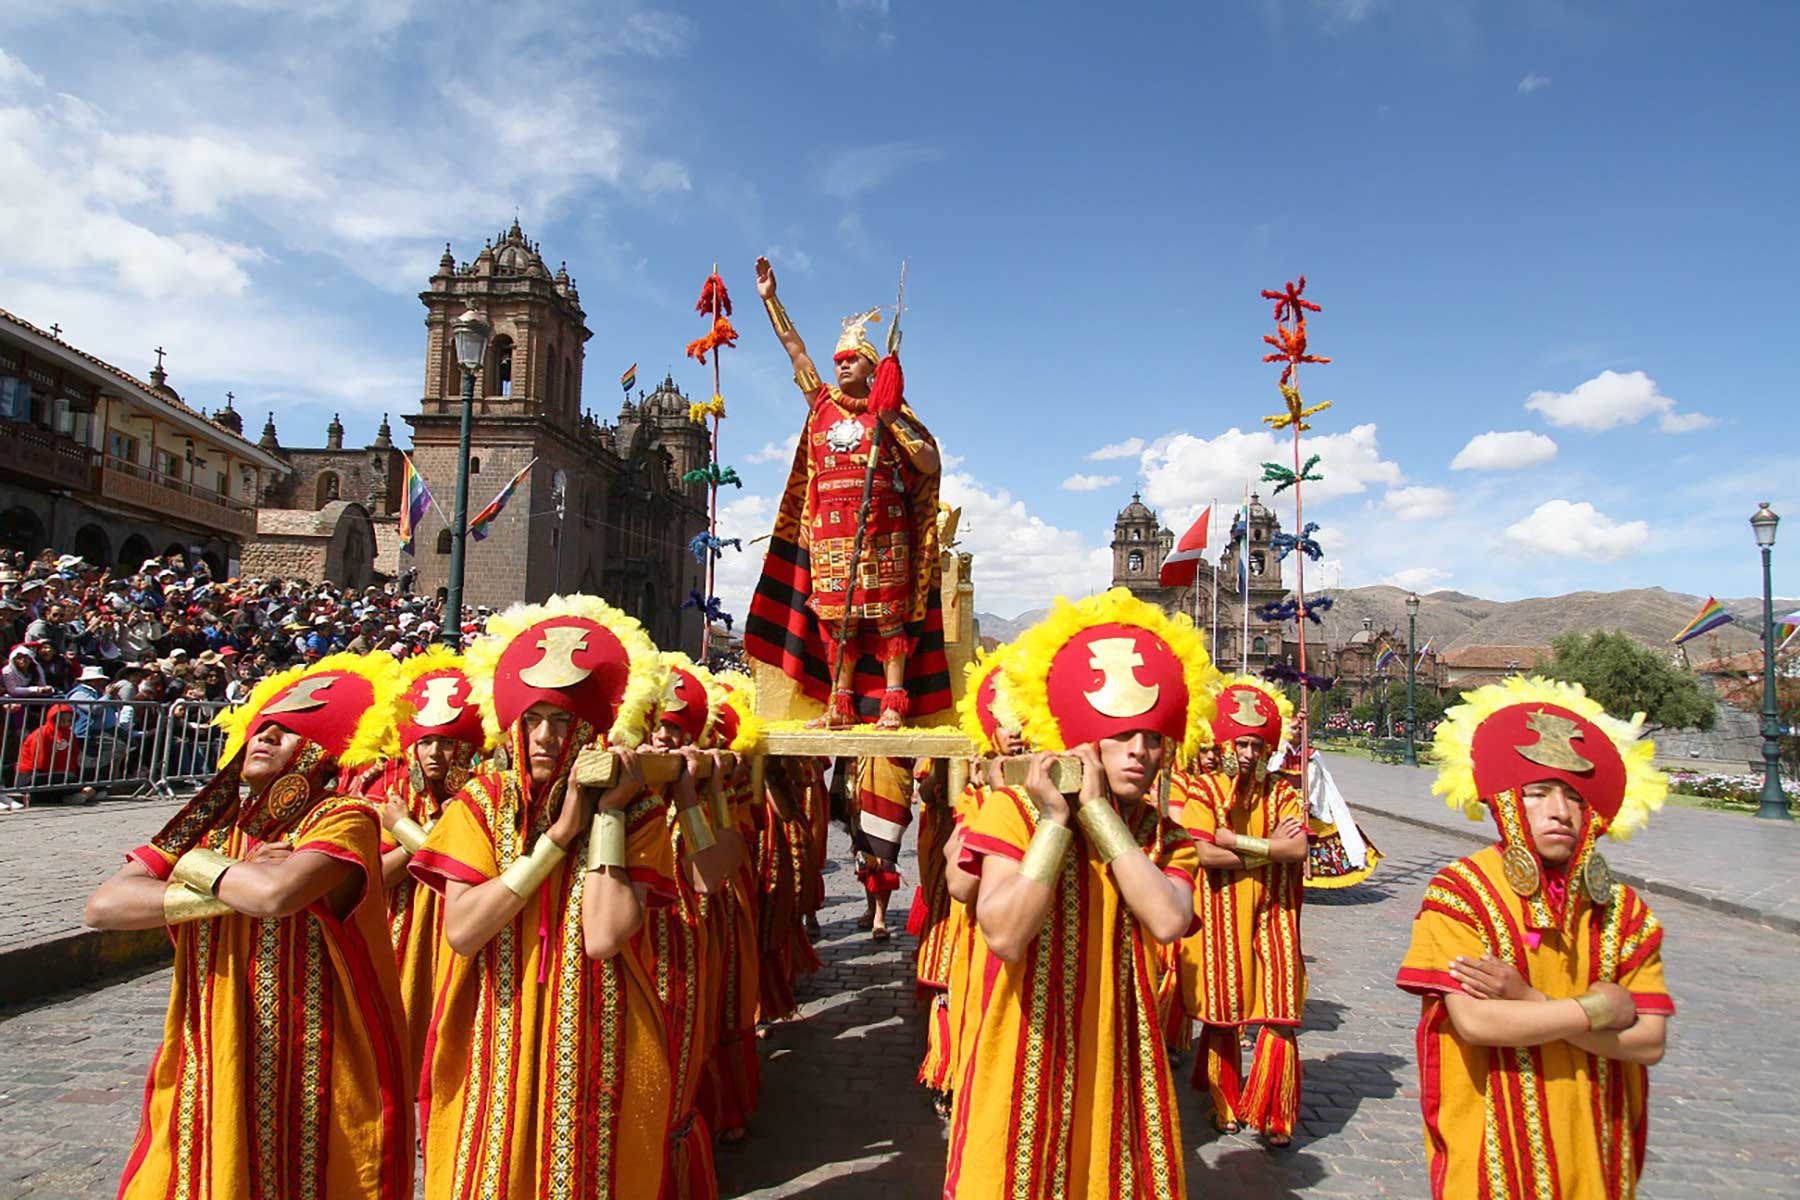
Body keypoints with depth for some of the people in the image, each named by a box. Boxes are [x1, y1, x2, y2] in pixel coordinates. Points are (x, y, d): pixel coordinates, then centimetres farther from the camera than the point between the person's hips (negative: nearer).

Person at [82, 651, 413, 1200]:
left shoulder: (342, 819, -12)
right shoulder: (210, 822, 7)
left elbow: (277, 893, -30)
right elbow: (103, 905, -4)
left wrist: (201, 867, -11)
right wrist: (230, 893, -14)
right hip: (209, 1077, 5)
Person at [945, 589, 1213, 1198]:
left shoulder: (1165, 834, 0)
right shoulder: (1015, 808, -13)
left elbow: (1168, 922, -22)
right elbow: (1005, 935, -26)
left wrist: (1098, 812, -21)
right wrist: (1056, 819, -25)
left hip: (1116, 1054, 3)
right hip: (1028, 1056, -3)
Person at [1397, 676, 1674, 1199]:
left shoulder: (1621, 910, 0)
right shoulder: (1459, 893, -13)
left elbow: (1648, 1042, -7)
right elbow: (1475, 1021, -22)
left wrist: (1528, 1002, -18)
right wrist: (1599, 1008, -13)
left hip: (1593, 1146, 4)